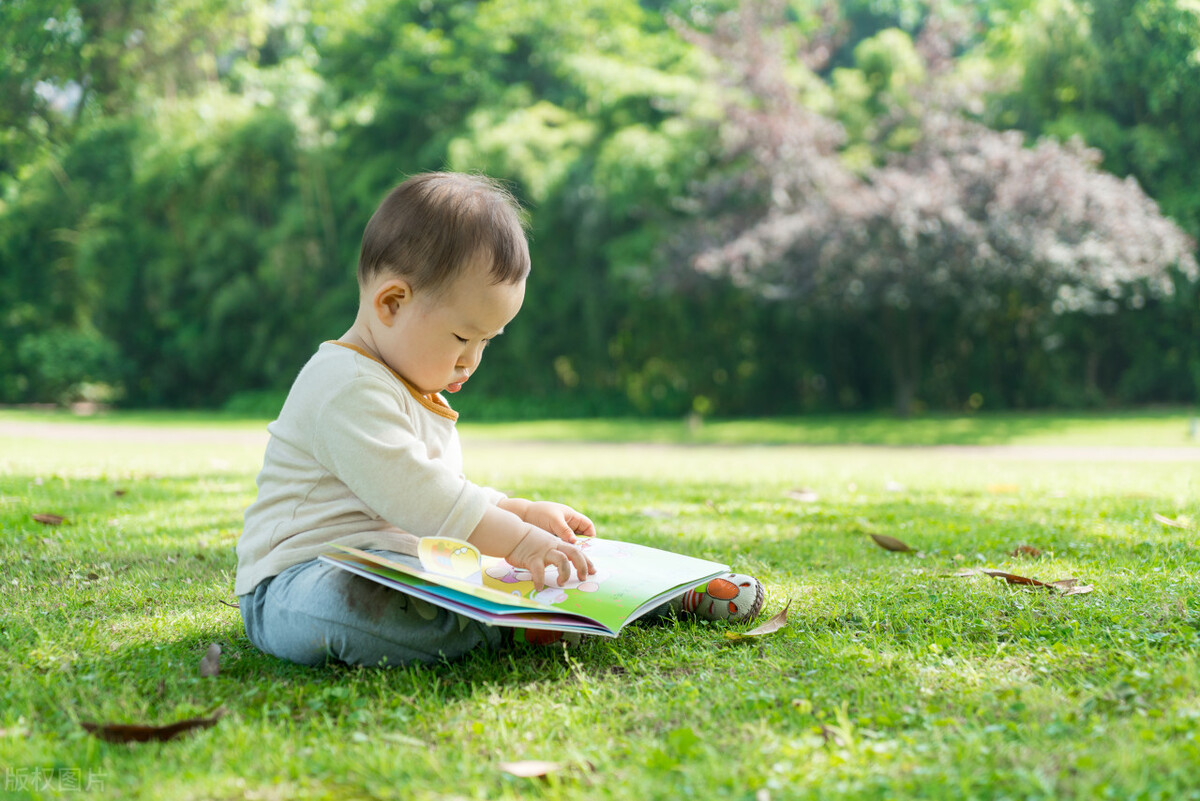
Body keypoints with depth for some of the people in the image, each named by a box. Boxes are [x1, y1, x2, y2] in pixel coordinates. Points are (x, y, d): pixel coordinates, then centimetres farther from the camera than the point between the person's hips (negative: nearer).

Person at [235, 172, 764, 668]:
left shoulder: (415, 396, 20)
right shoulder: (347, 388, -18)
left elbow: (446, 499, 30)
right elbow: (410, 492, -28)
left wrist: (525, 513, 16)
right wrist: (515, 537, -29)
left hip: (405, 573, 10)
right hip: (303, 578, -10)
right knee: (343, 604, -44)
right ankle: (512, 627, -41)